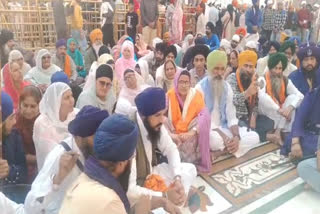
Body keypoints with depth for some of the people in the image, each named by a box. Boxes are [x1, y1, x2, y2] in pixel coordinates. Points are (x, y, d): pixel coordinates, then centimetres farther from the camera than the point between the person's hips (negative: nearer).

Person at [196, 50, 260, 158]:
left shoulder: (227, 87, 7)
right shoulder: (201, 87, -11)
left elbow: (231, 116, 3)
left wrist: (236, 136, -16)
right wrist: (223, 136, -25)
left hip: (224, 128, 6)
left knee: (254, 137, -13)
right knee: (216, 139, -40)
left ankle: (218, 152, -20)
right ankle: (227, 150, -8)